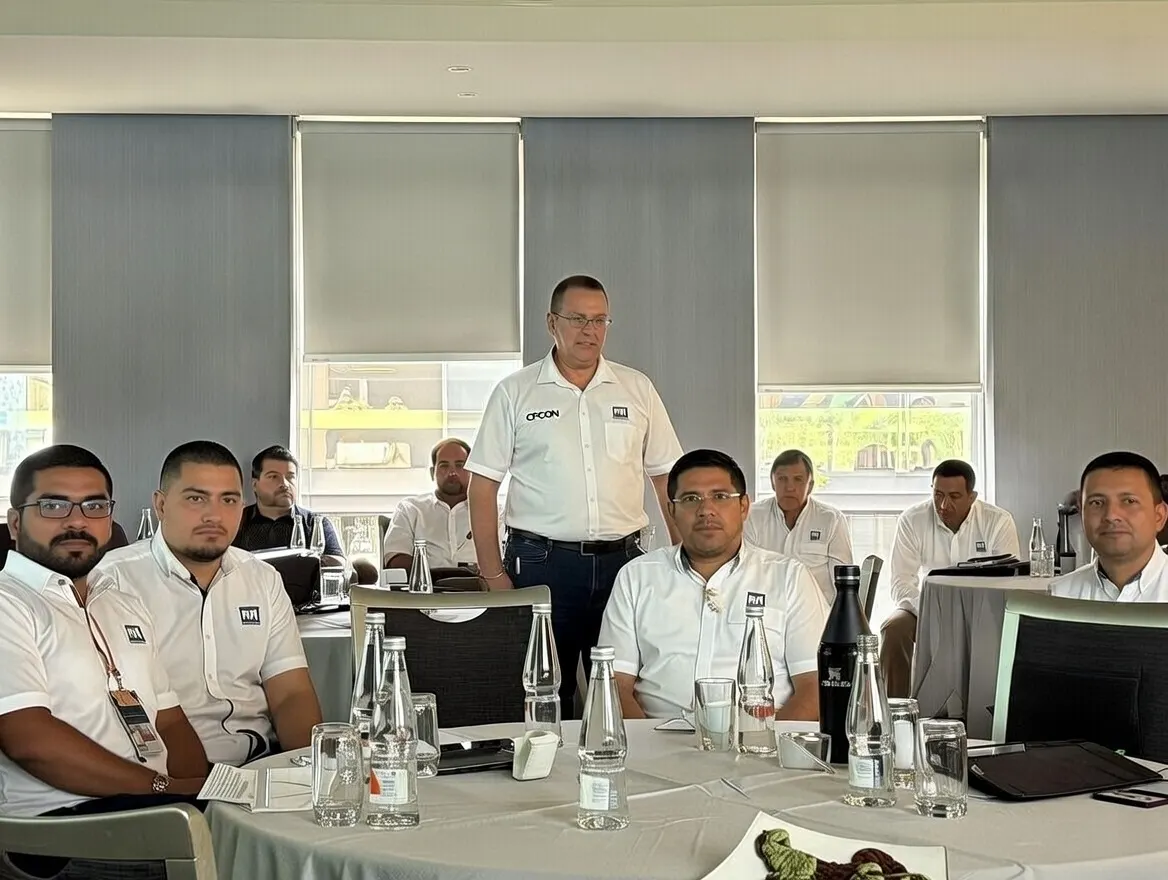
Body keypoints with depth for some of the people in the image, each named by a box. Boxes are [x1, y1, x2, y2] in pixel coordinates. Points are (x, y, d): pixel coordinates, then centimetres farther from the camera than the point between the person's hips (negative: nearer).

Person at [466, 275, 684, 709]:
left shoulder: (637, 389, 10)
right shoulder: (514, 392, 3)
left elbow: (668, 478, 11)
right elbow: (483, 485, 2)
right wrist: (494, 575, -5)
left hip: (622, 560, 2)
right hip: (541, 563, -2)